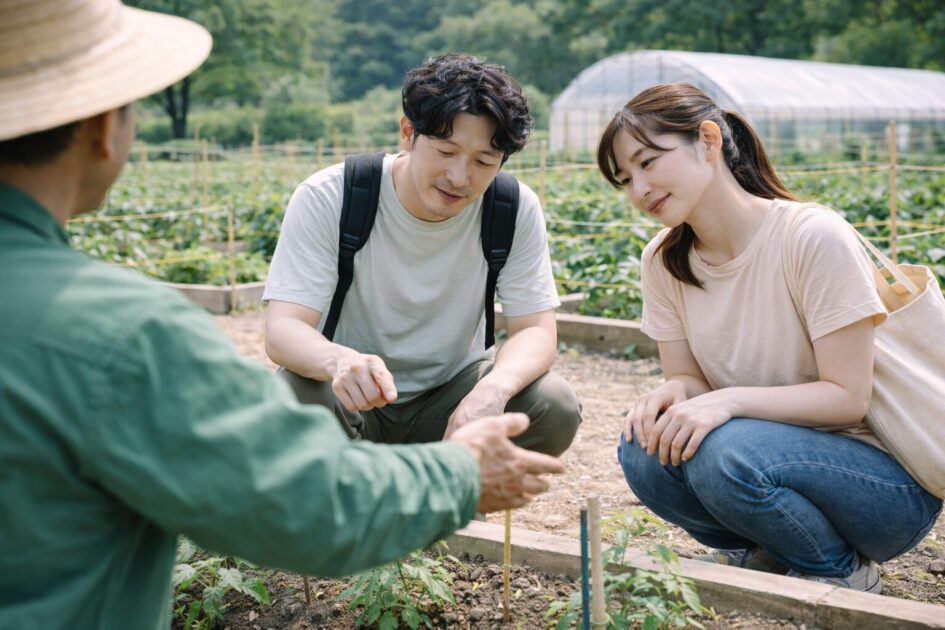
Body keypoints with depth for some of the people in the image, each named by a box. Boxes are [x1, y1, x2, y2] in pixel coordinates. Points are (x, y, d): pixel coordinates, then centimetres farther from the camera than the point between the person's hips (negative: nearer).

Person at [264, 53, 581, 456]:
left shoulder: (516, 209, -12)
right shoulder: (327, 199, -18)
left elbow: (536, 331, -13)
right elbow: (281, 330, -25)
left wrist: (495, 387, -38)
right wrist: (338, 360, -50)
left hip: (450, 399, 2)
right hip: (351, 395, -2)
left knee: (556, 409, -24)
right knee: (293, 399, -34)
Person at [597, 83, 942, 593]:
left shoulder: (814, 237, -21)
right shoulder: (663, 260, -1)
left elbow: (848, 397, -19)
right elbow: (687, 376, 4)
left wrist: (729, 400, -32)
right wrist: (675, 391, -20)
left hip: (888, 482, -5)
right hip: (770, 451, 5)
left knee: (726, 451, -32)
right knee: (647, 448, -21)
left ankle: (843, 572, -2)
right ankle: (762, 555, 5)